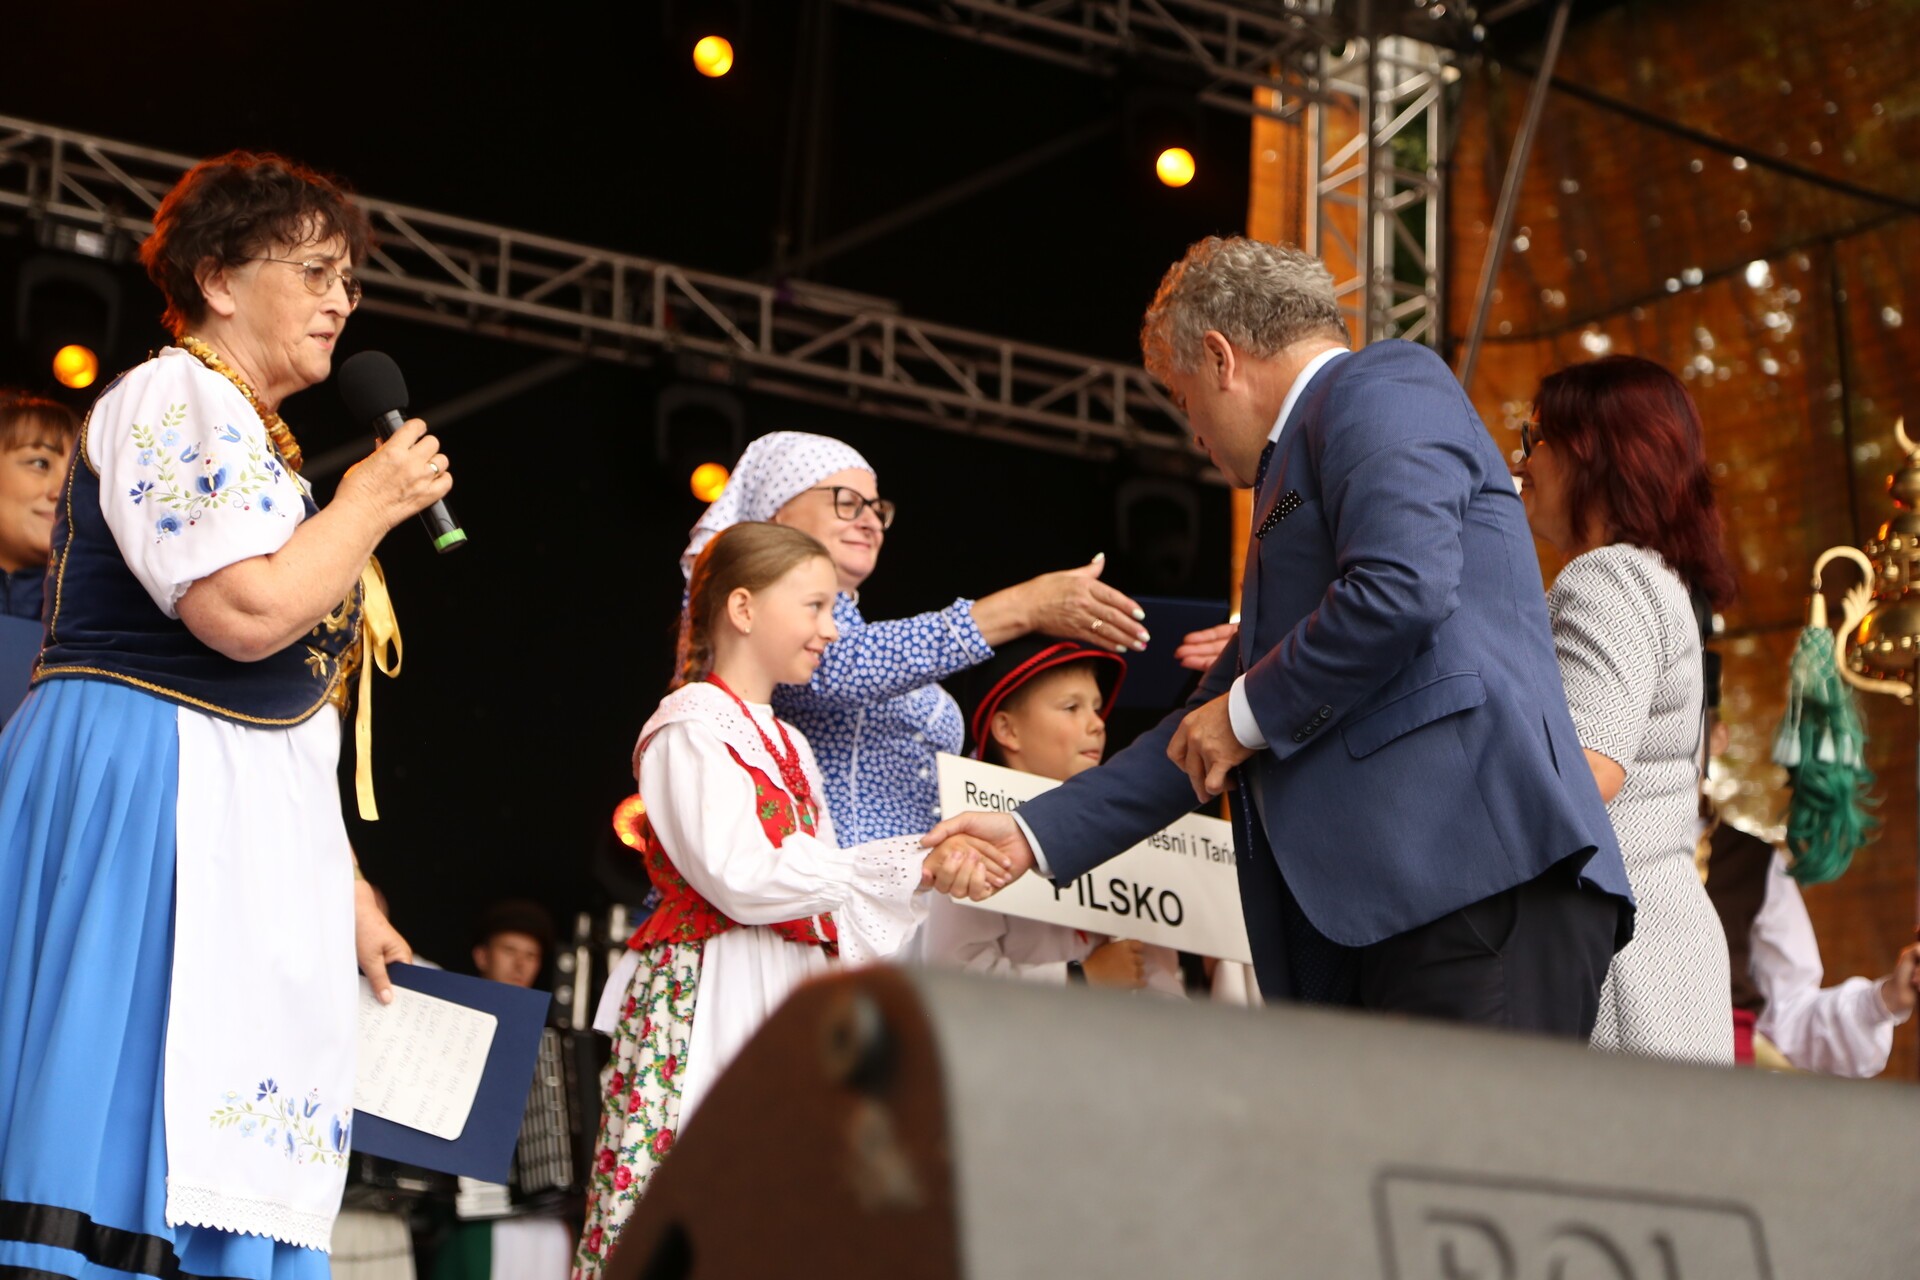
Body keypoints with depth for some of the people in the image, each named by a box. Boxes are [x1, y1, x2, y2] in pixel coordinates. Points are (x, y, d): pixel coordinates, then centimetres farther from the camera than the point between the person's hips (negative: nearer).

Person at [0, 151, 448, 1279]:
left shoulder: (256, 435, 23)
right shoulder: (178, 396, -6)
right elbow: (247, 612, -21)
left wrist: (344, 887, 22)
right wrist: (377, 499, -6)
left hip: (242, 825, 10)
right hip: (144, 796, -9)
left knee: (212, 1174, 2)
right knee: (122, 1145, -14)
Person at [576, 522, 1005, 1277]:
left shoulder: (788, 746, 21)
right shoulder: (692, 727, -5)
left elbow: (822, 890, 16)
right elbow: (743, 880, -17)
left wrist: (932, 869, -2)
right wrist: (909, 866, -13)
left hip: (785, 1000, 8)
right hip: (705, 1004, -8)